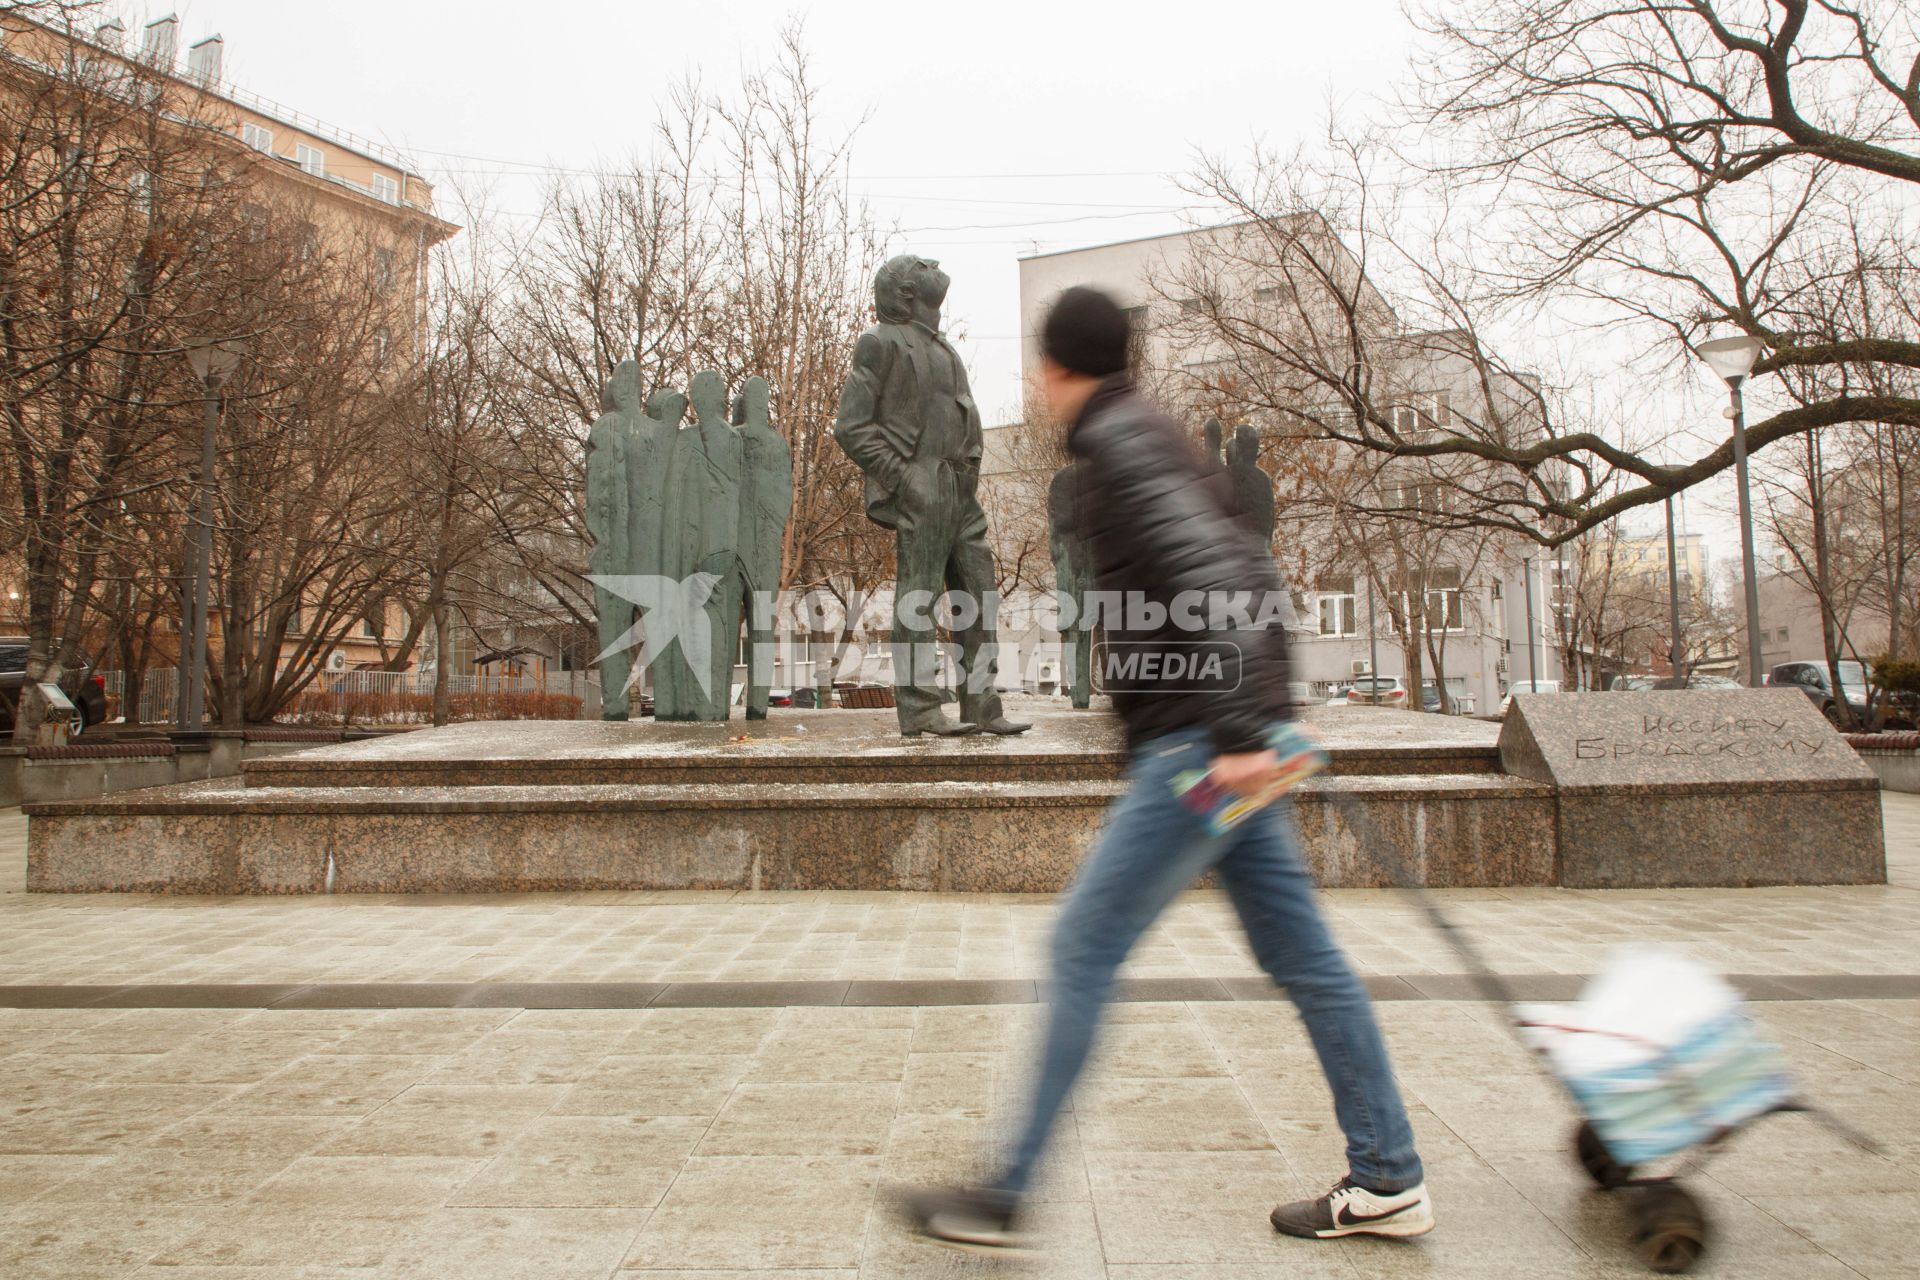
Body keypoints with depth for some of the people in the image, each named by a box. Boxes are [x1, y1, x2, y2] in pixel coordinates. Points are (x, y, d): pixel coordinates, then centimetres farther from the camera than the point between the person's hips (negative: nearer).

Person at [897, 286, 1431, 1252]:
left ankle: (1002, 1199, 5)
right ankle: (1387, 1182, 23)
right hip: (1216, 744, 10)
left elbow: (1213, 571, -22)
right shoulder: (1148, 437, 20)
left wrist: (1238, 731, -26)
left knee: (1084, 948, -5)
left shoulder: (1121, 442, -9)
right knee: (1302, 957, 12)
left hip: (1198, 748, -10)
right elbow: (1248, 577, 22)